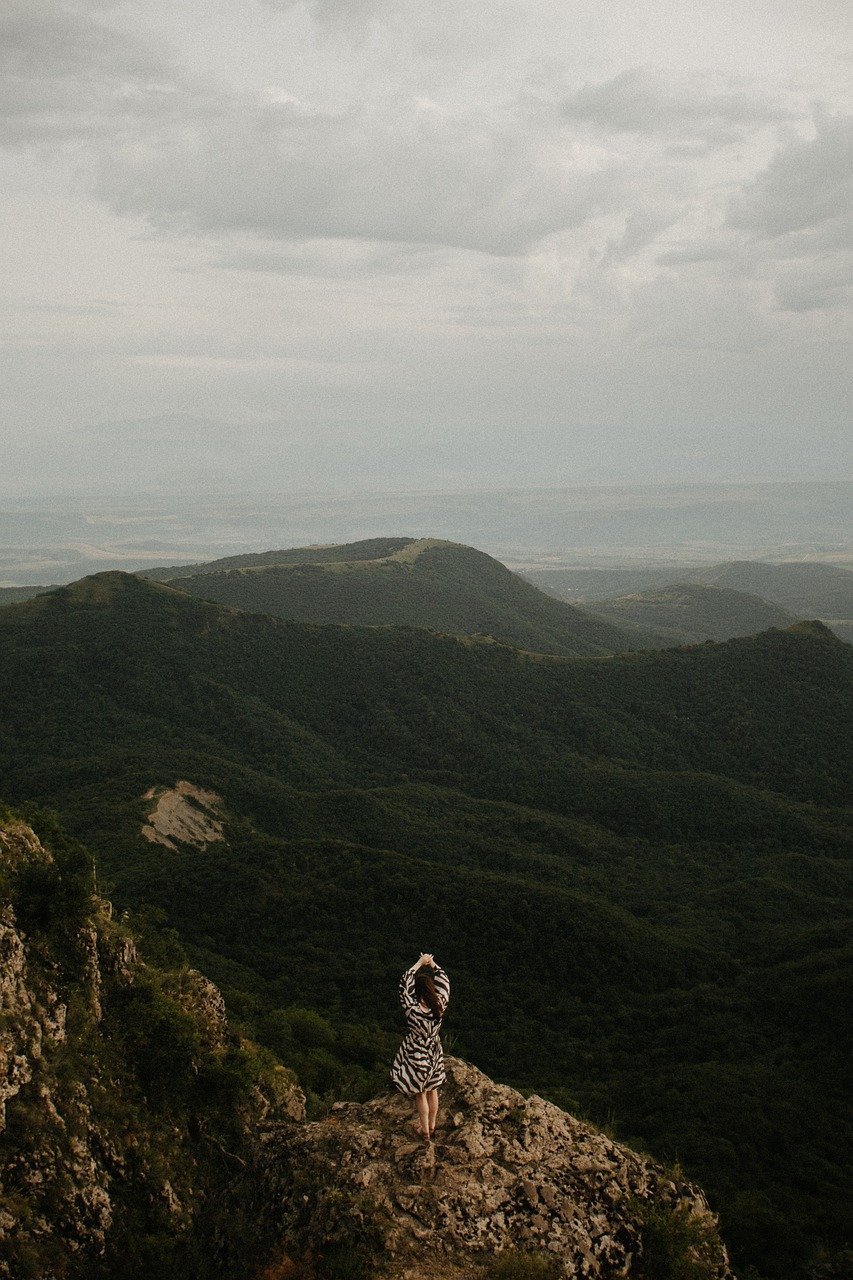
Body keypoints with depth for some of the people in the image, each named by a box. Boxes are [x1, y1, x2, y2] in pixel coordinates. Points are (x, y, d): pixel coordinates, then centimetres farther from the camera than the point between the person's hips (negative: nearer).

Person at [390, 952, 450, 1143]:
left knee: (420, 1094, 17)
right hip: (434, 1053, 4)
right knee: (432, 1091, 24)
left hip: (417, 1056, -4)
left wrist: (419, 964, -22)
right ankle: (431, 1125, 43)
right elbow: (444, 981, -8)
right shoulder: (440, 1005, -23)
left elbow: (404, 986, -26)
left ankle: (425, 1131, 34)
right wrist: (432, 964, -14)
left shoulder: (413, 1010, -34)